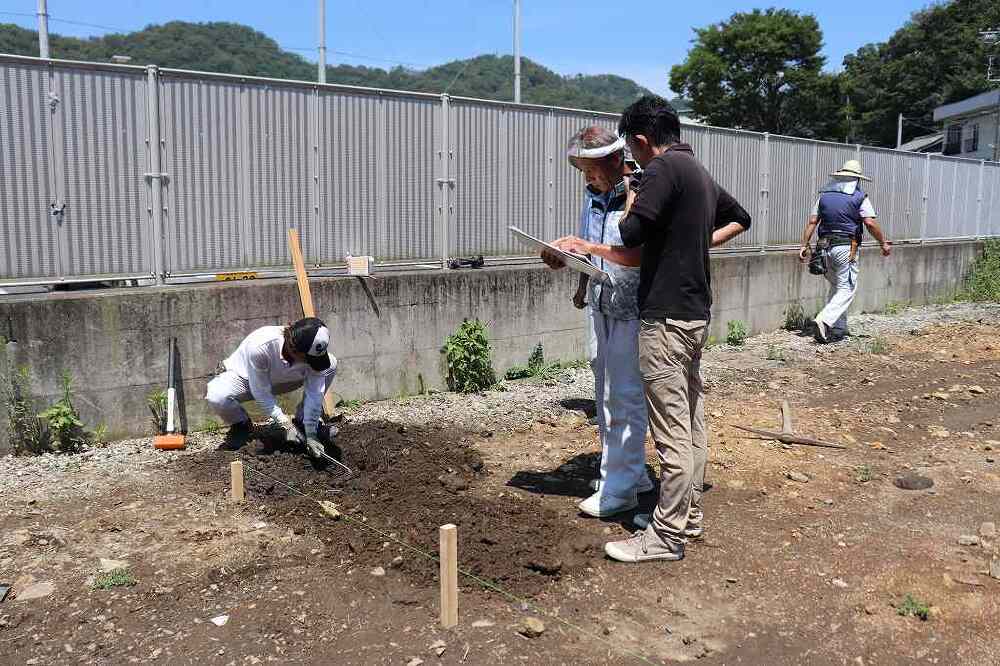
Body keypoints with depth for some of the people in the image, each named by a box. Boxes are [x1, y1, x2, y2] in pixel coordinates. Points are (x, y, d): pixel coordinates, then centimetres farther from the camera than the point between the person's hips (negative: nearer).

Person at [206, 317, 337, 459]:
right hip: (245, 378, -3)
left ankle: (302, 420, 2)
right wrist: (285, 424, -30)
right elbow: (261, 393, -30)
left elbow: (314, 394, -23)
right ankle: (240, 424, 0)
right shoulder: (259, 347, -42)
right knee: (216, 396, -36)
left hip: (281, 379, 3)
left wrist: (311, 435, -26)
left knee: (331, 365, -17)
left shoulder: (313, 352, -30)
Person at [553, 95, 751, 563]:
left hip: (667, 317, -10)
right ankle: (689, 515, 26)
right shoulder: (700, 173, 15)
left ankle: (667, 535, 4)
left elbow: (632, 234, -18)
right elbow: (740, 219, 30)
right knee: (691, 418, 15)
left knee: (671, 431, -4)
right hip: (696, 313, 10)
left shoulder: (664, 168, -13)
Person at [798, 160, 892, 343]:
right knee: (847, 290, -3)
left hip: (826, 247, 5)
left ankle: (838, 329, 15)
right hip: (847, 247, -5)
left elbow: (812, 221, 6)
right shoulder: (859, 197, -2)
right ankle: (824, 320, -22)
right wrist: (884, 244, 1)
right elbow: (871, 223, -9)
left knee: (836, 287, 16)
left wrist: (804, 245, 7)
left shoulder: (824, 195, 11)